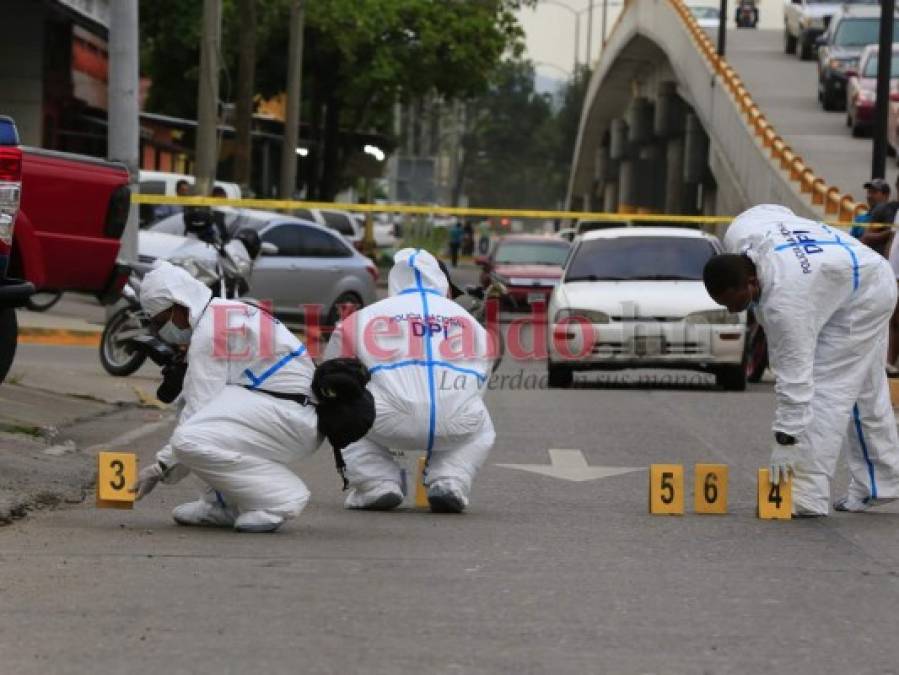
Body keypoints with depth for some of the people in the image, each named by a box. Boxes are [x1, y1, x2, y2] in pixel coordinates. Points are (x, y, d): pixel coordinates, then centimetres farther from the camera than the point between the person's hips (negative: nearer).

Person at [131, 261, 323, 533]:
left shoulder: (209, 331, -11)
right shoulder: (230, 312, 20)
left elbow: (200, 409, -12)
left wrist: (161, 466, -5)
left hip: (290, 419, -11)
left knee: (190, 441, -24)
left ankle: (280, 497, -13)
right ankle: (222, 505, 14)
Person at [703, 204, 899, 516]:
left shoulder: (784, 302, -40)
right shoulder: (738, 234, -20)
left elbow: (793, 376, -37)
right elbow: (775, 212, 3)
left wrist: (785, 441, -33)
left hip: (862, 297, -10)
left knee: (826, 387, -17)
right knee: (866, 391, 18)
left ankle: (808, 497, -19)